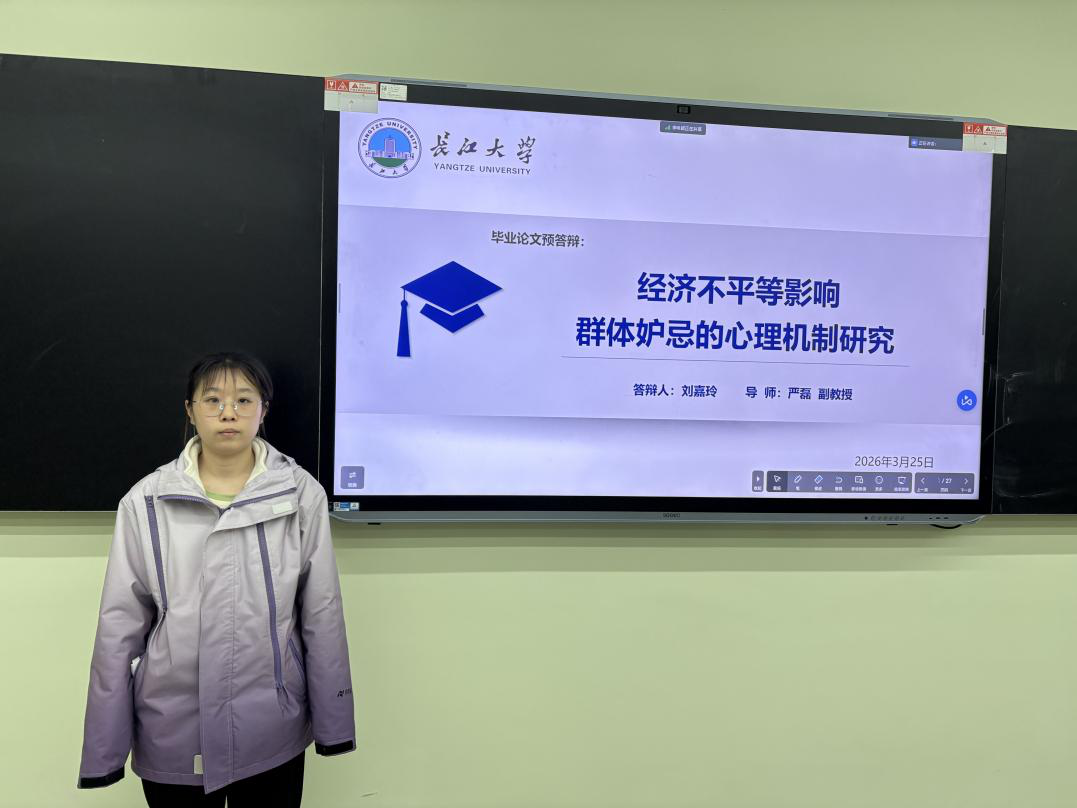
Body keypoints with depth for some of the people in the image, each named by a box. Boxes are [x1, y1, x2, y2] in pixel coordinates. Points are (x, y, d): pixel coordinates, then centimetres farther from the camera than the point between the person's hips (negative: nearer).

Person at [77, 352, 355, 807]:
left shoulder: (302, 494, -8)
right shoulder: (146, 502, -7)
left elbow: (322, 615, -4)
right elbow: (119, 625, -2)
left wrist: (333, 723, 0)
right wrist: (103, 749, 1)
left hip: (272, 735, 0)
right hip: (173, 735, 1)